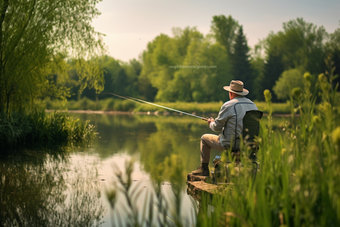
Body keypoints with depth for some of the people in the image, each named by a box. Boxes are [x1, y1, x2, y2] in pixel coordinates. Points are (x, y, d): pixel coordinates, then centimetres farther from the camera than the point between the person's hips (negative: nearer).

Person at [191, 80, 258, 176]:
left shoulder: (228, 105, -15)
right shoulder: (253, 105, 5)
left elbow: (217, 127, -9)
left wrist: (211, 123, 14)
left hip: (232, 144, -7)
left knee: (204, 138, 16)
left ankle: (204, 169, 22)